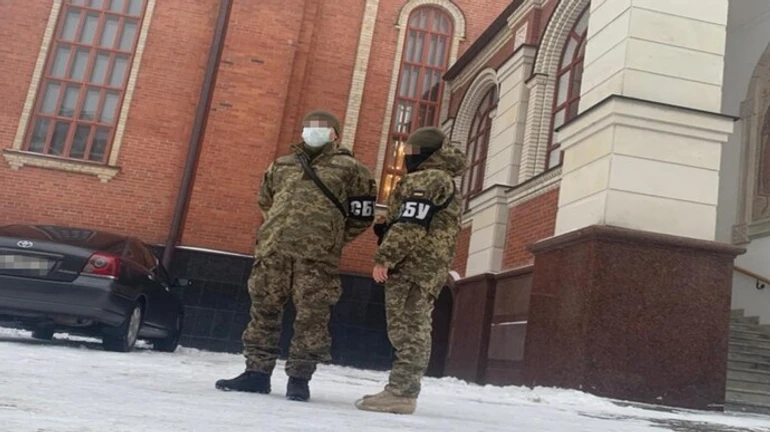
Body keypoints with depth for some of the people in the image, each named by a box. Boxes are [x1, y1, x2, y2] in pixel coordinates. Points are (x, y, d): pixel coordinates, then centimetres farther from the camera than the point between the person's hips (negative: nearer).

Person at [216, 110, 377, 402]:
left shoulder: (348, 167, 8)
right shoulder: (281, 165, 21)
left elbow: (362, 214, 8)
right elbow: (265, 202, 33)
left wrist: (332, 240, 7)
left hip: (317, 257, -4)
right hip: (273, 250, 4)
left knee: (311, 318, -4)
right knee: (264, 310, 5)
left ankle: (299, 378, 6)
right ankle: (257, 372, 15)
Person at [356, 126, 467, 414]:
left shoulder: (424, 179, -6)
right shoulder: (444, 182, 27)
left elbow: (410, 225, -18)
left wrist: (384, 258, -19)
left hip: (412, 267, -10)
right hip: (428, 270, 10)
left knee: (406, 331, -13)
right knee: (414, 332, 9)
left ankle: (401, 393, -14)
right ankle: (403, 391, 13)